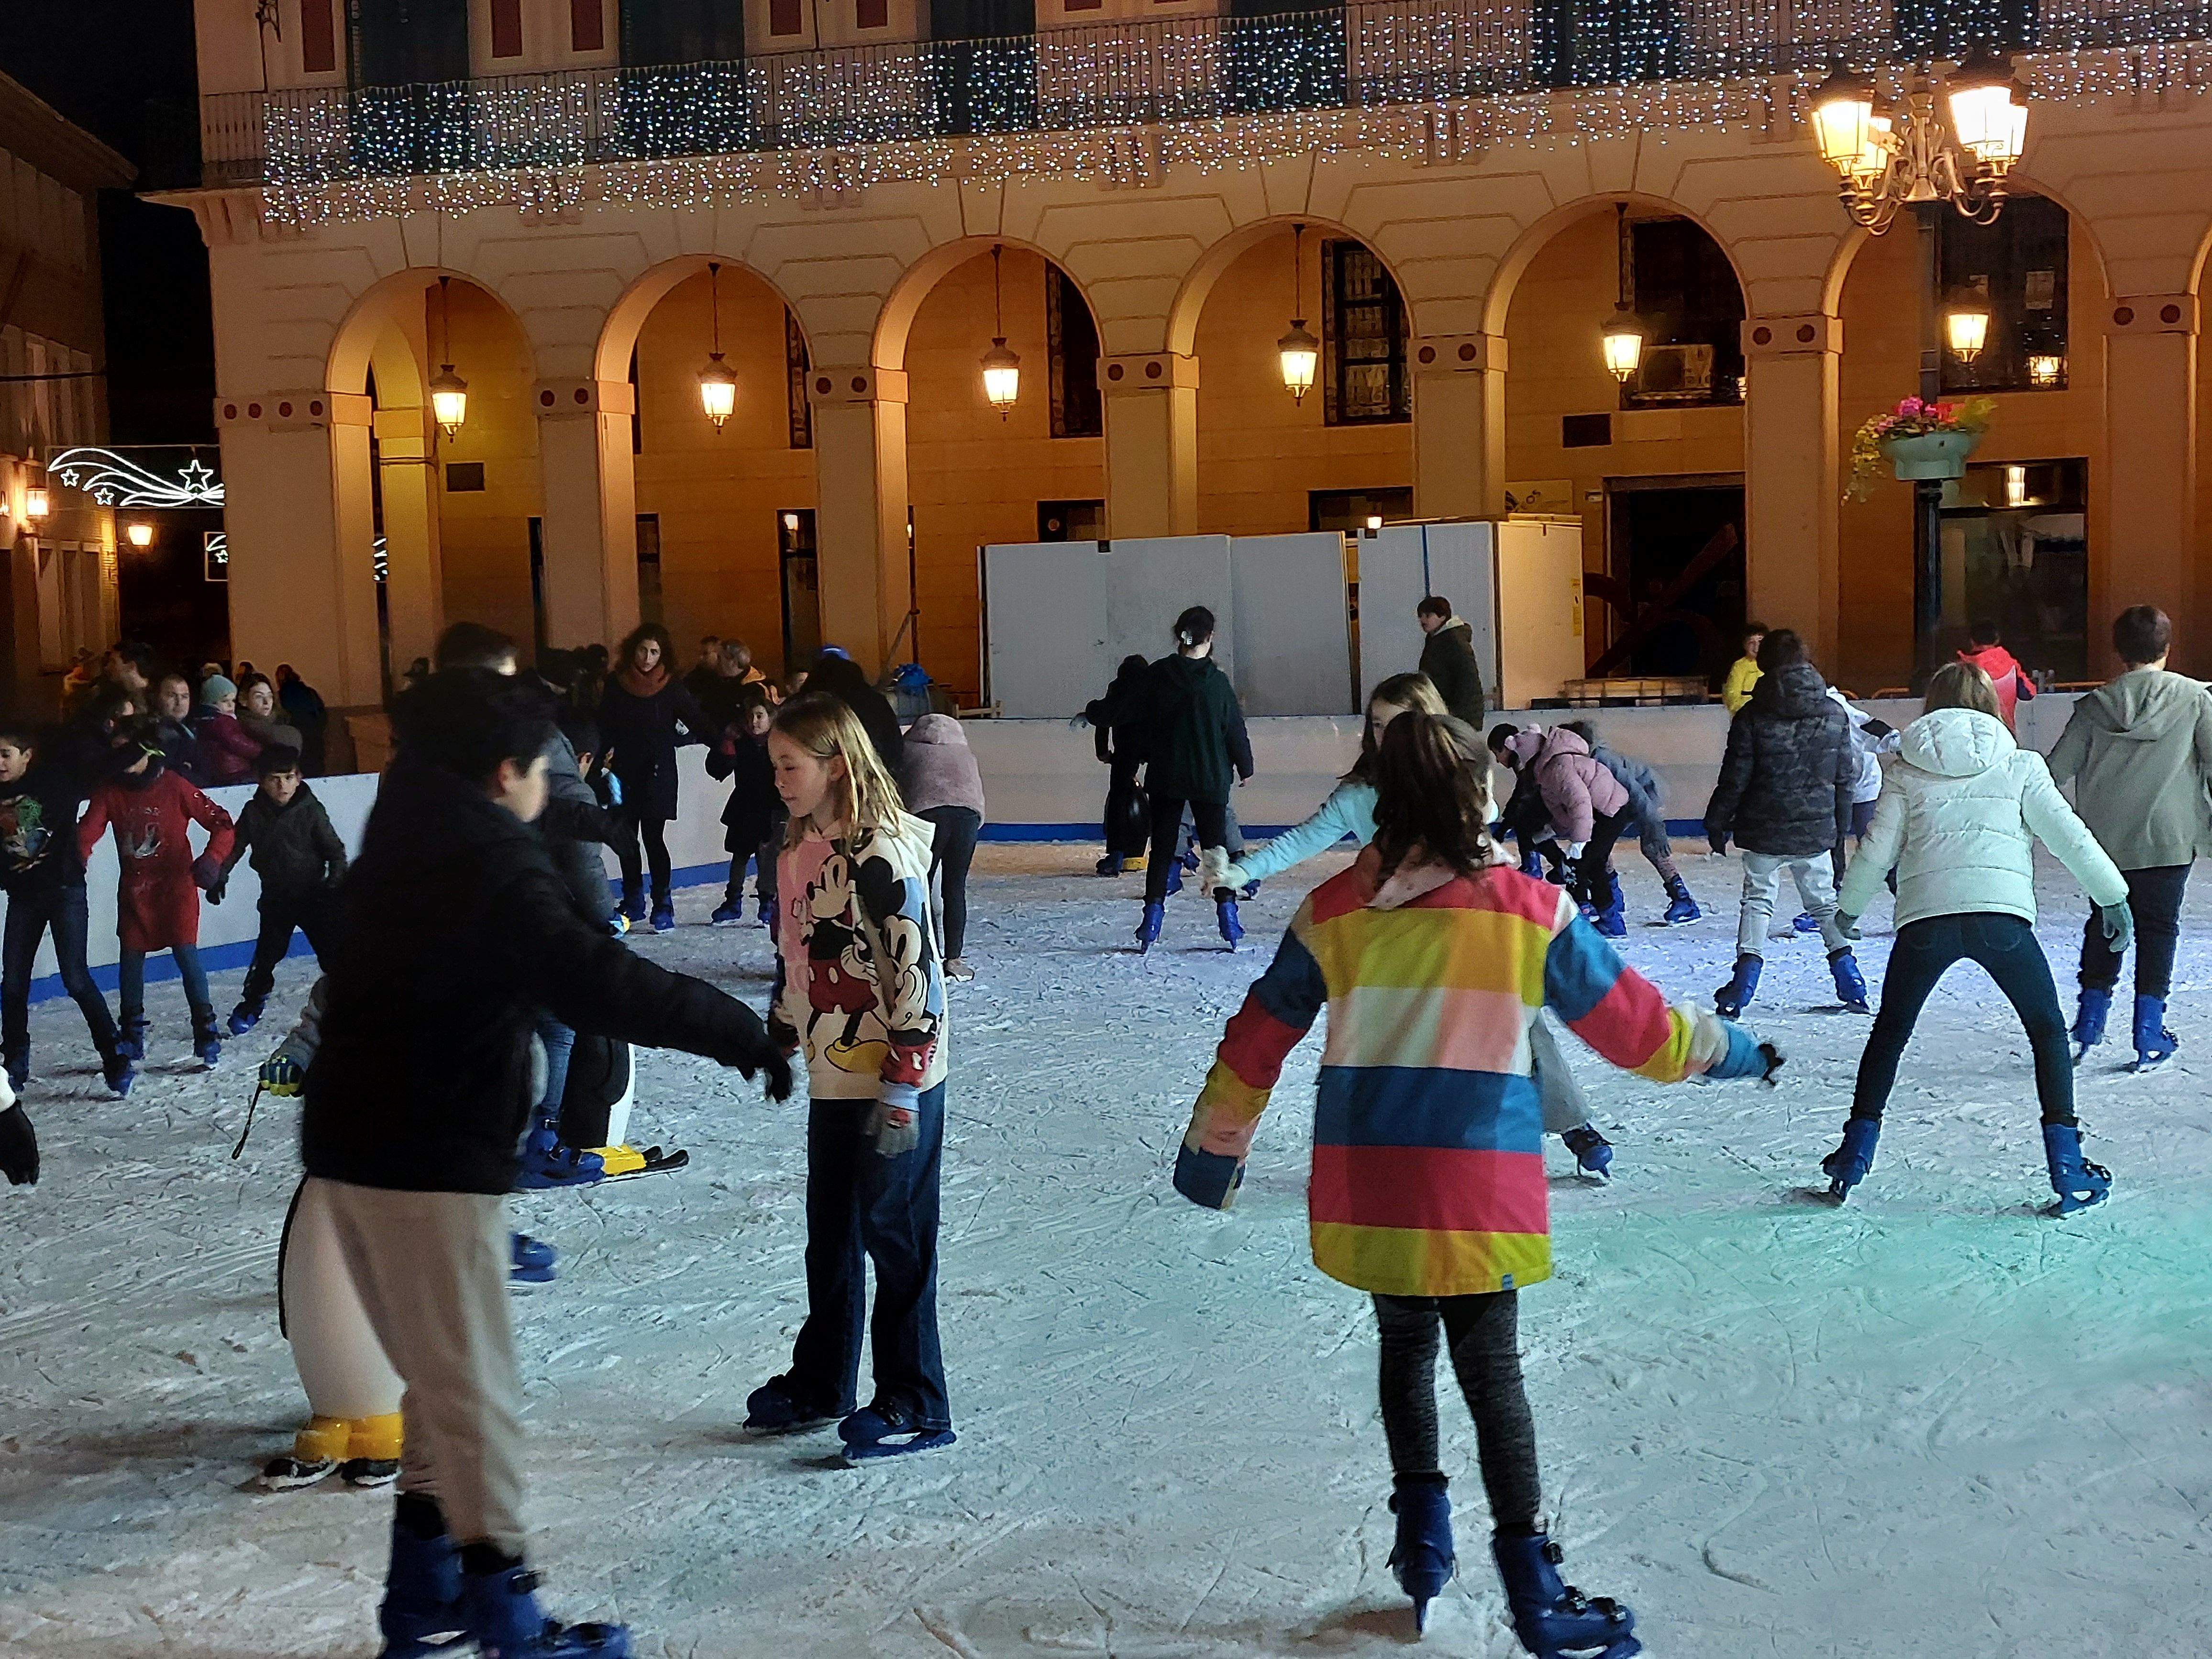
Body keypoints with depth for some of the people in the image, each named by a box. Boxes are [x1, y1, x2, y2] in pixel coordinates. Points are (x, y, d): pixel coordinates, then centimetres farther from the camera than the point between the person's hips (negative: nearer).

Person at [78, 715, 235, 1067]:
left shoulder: (174, 787, -10)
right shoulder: (109, 792, 0)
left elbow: (221, 823, -9)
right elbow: (88, 831, -10)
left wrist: (212, 859, -24)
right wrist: (74, 860, -30)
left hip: (176, 884, -4)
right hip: (134, 889, 4)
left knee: (186, 954, -10)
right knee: (131, 959, 7)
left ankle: (206, 1032, -1)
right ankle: (131, 1038, 22)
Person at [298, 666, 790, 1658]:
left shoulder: (406, 843, 12)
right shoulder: (490, 862, -17)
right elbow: (596, 983, -27)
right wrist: (739, 1033, -22)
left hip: (352, 1146, 9)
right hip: (429, 1164, -9)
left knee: (440, 1382, 19)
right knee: (477, 1396, 1)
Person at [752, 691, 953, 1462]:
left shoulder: (883, 854, -19)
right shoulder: (797, 850, 8)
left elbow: (918, 971, -21)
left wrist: (902, 1089, -20)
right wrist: (778, 1045, 20)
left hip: (896, 1081, -8)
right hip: (832, 1078, 9)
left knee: (892, 1233, 0)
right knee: (829, 1233, 18)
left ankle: (915, 1405, 13)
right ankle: (820, 1385, 32)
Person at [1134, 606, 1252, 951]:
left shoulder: (1156, 675, -4)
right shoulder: (1217, 682, -9)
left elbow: (1142, 723, 3)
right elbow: (1235, 729, -2)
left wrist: (1147, 758, 16)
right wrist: (1245, 767, 12)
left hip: (1165, 777, 1)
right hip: (1210, 778, -1)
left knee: (1162, 847, 7)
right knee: (1216, 845, 7)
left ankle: (1153, 913, 1)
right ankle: (1226, 910, 3)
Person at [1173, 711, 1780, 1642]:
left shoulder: (1334, 911, 0)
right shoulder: (1530, 912, -6)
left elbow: (1256, 1041, 7)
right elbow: (1629, 1022, 2)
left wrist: (1214, 1145, 20)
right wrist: (1727, 1052, 20)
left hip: (1366, 1188, 3)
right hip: (1480, 1188, -2)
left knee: (1405, 1348, 21)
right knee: (1491, 1370, 5)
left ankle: (1422, 1538, 26)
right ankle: (1528, 1582, 7)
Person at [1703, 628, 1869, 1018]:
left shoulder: (1752, 716, -11)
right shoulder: (1835, 715, -1)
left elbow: (1735, 778, -9)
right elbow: (1847, 777, 6)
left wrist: (1717, 823, 3)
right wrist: (1840, 824, 19)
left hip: (1763, 831, -2)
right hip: (1816, 830, 2)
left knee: (1758, 899, 9)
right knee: (1825, 901, 16)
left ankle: (1743, 984, -2)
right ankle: (1851, 985, 12)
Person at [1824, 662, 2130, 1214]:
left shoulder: (1908, 771, 13)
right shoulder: (2020, 765, 12)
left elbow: (1877, 850, 10)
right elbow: (2069, 834, 9)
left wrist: (1851, 905, 26)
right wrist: (2113, 896, 19)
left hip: (1924, 919, 1)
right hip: (2002, 916, -1)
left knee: (1890, 1032, 20)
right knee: (2048, 1031, 17)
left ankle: (1855, 1155, 20)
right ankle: (2068, 1169, 11)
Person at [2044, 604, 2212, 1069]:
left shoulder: (2096, 705, -1)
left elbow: (2055, 769, -1)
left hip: (2105, 839, 2)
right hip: (2169, 838, -2)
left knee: (2104, 924, 16)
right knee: (2158, 927, 8)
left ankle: (2090, 1020, 19)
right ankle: (2149, 1033, 6)